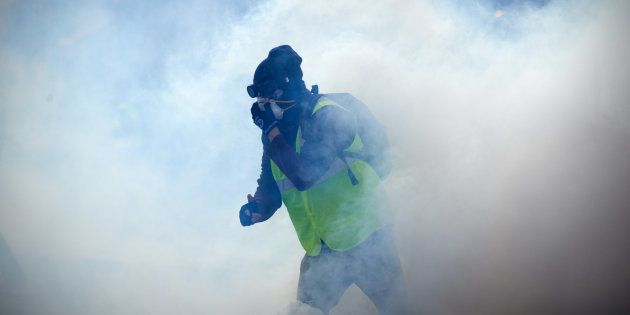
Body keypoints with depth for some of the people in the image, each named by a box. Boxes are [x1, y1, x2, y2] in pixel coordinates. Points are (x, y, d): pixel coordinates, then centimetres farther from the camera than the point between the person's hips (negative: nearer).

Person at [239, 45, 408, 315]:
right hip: (321, 249, 6)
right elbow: (270, 188, 8)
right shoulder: (278, 131, 3)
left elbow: (304, 176, -29)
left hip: (365, 240, -6)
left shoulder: (327, 116, -19)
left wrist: (271, 131, -24)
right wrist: (257, 209, -14)